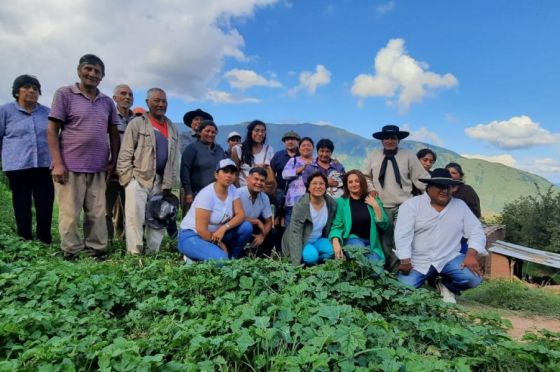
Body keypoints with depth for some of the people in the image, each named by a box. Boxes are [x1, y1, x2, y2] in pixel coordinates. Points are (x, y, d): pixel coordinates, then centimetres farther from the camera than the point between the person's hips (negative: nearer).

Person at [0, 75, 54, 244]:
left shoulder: (47, 112, 10)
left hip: (45, 166, 2)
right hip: (18, 167, -2)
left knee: (46, 206, 0)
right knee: (22, 206, 7)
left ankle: (45, 241, 11)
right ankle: (25, 241, 17)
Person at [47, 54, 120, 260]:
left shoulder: (107, 102, 13)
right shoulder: (64, 94, 2)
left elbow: (114, 133, 17)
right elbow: (52, 131, -2)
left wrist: (113, 161, 8)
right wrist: (57, 163, -10)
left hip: (98, 168, 4)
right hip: (71, 167, -3)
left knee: (97, 214, 6)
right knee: (70, 214, 2)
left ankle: (96, 250, 16)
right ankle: (71, 253, 14)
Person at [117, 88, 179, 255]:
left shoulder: (173, 129, 14)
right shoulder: (137, 123, -1)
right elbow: (125, 154, -5)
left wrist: (170, 182, 10)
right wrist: (127, 178, -10)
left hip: (160, 181, 5)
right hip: (138, 178, -5)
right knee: (135, 218, -6)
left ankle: (153, 253, 17)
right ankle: (134, 253, 1)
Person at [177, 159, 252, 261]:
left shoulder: (232, 189, -4)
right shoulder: (207, 194, -23)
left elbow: (241, 215, -8)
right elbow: (201, 229, -23)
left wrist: (224, 228, -26)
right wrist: (220, 244, -12)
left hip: (215, 234, 7)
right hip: (192, 236, -7)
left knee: (246, 227, -13)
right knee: (221, 259, -30)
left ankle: (231, 258, 4)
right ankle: (194, 259, -2)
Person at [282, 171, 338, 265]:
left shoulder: (332, 203, -10)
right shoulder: (301, 204, -24)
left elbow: (331, 226, 5)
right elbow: (295, 232, -26)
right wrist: (297, 262, -32)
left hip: (318, 240, 5)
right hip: (300, 241, -4)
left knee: (332, 250, -23)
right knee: (311, 256, -31)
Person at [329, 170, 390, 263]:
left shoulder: (373, 200, 8)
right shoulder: (340, 202, 0)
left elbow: (384, 225, 3)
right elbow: (337, 226, -4)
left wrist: (376, 206, -8)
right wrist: (336, 242, -23)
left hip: (371, 243, 2)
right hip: (352, 239, -1)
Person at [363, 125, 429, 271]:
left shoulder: (408, 155, 1)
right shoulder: (373, 155, 6)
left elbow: (420, 178, 0)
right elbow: (366, 176, 16)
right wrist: (371, 189, 1)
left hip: (403, 206, -2)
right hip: (381, 206, 2)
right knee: (385, 240, 11)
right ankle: (387, 270, 24)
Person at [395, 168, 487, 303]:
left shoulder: (460, 206, 6)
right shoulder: (411, 205, -6)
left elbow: (476, 232, 2)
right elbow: (403, 234, -12)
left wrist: (471, 255, -16)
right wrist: (405, 261, -20)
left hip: (449, 258, 2)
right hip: (417, 261, -2)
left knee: (472, 278, -23)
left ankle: (447, 287, 11)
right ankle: (427, 282, 16)